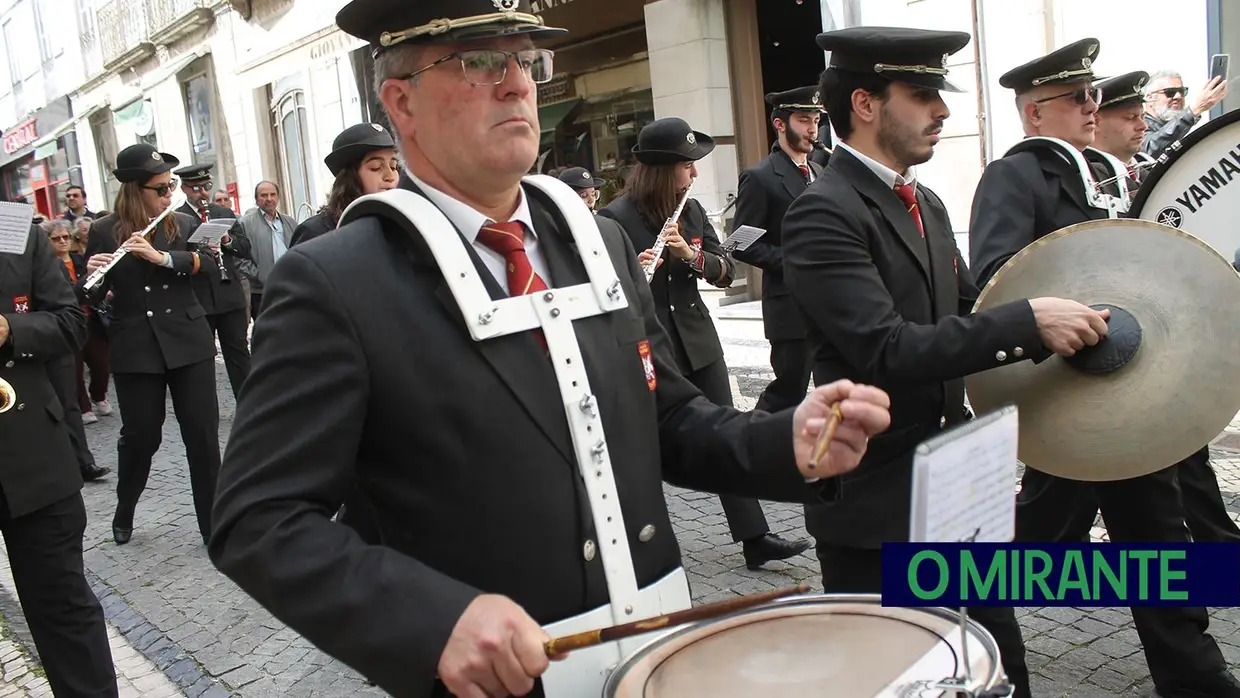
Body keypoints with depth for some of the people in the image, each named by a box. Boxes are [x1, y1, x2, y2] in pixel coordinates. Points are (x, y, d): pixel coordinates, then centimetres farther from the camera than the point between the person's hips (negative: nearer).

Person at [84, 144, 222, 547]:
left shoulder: (184, 224, 6)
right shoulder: (104, 231, 0)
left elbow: (211, 264, -9)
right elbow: (90, 294, 2)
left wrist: (161, 256, -23)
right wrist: (93, 275, -20)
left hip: (189, 342, 1)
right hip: (135, 349, -1)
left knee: (203, 433, 0)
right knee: (140, 435, 7)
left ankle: (212, 523, 10)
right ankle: (124, 513, 33)